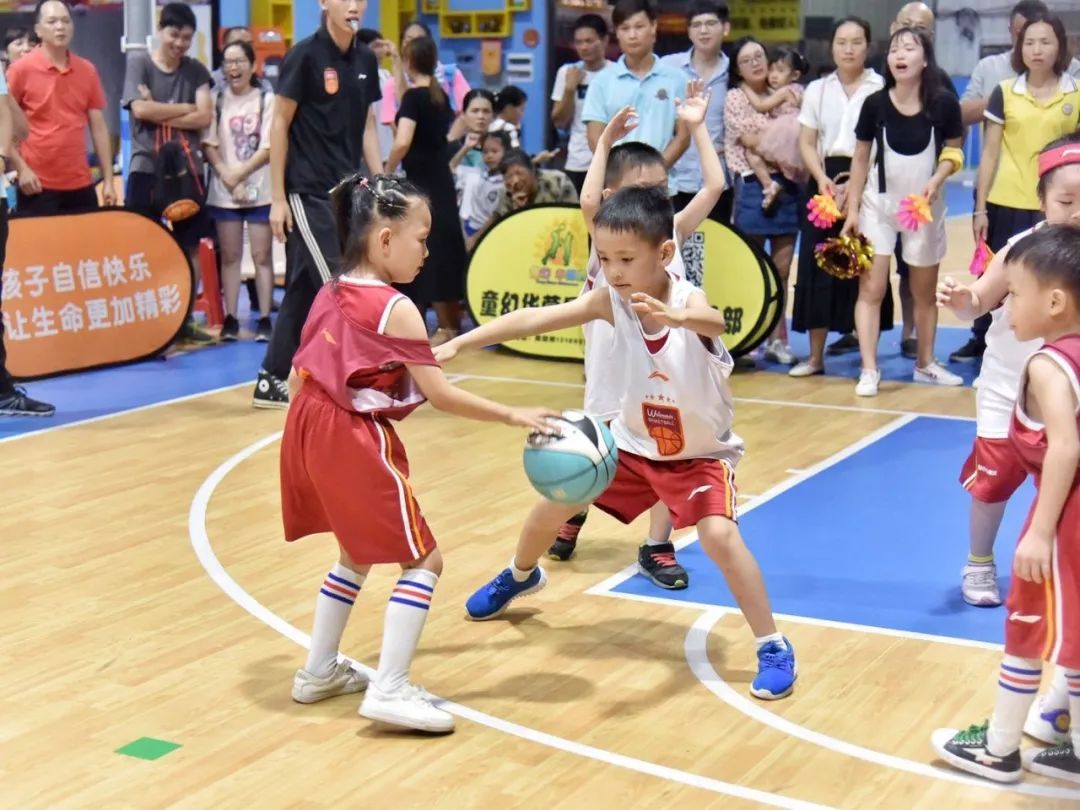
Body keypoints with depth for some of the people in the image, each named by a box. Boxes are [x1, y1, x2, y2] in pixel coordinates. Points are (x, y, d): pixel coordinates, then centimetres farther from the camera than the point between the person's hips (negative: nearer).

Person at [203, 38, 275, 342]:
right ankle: (230, 318, 9)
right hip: (224, 192, 2)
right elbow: (208, 144, 1)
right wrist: (225, 173, -13)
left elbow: (268, 149, -5)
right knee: (230, 255, 5)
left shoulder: (267, 100, 0)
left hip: (260, 191, -2)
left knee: (261, 255, 0)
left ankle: (264, 319, 3)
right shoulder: (217, 100, 6)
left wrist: (240, 173, -11)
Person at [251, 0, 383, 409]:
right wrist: (277, 198, -10)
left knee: (304, 290, 11)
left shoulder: (365, 60, 8)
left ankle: (271, 382, 19)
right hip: (307, 192, -7)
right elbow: (280, 124, -8)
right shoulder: (304, 55, -9)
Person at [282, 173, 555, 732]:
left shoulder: (329, 296, 9)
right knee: (422, 559, 2)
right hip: (357, 441, -8)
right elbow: (441, 395, -14)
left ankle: (319, 671, 31)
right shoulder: (395, 309, -13)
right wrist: (515, 416, -8)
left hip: (310, 430, 8)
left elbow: (297, 376, 14)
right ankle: (389, 690, -5)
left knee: (357, 556, 25)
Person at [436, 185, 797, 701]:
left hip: (699, 454, -5)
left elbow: (714, 322, -54)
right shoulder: (611, 300, -18)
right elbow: (534, 319, -22)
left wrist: (676, 317, -77)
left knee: (719, 535, -27)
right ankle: (520, 576, 46)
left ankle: (773, 648, -10)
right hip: (633, 443, 5)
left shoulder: (687, 300, -30)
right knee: (555, 501, 12)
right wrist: (457, 344, -30)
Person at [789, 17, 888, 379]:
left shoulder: (881, 88, 0)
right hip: (824, 182, 3)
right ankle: (815, 356, 8)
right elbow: (806, 143, 8)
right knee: (818, 266, 2)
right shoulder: (817, 89, 12)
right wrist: (823, 179, -9)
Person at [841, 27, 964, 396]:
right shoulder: (875, 103, -9)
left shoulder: (944, 104, -11)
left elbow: (953, 152, 3)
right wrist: (852, 209, -2)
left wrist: (936, 179, -17)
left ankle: (925, 363, 29)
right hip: (879, 203, 0)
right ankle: (869, 369, 0)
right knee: (871, 288, -5)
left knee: (924, 291, 13)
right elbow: (861, 158, -1)